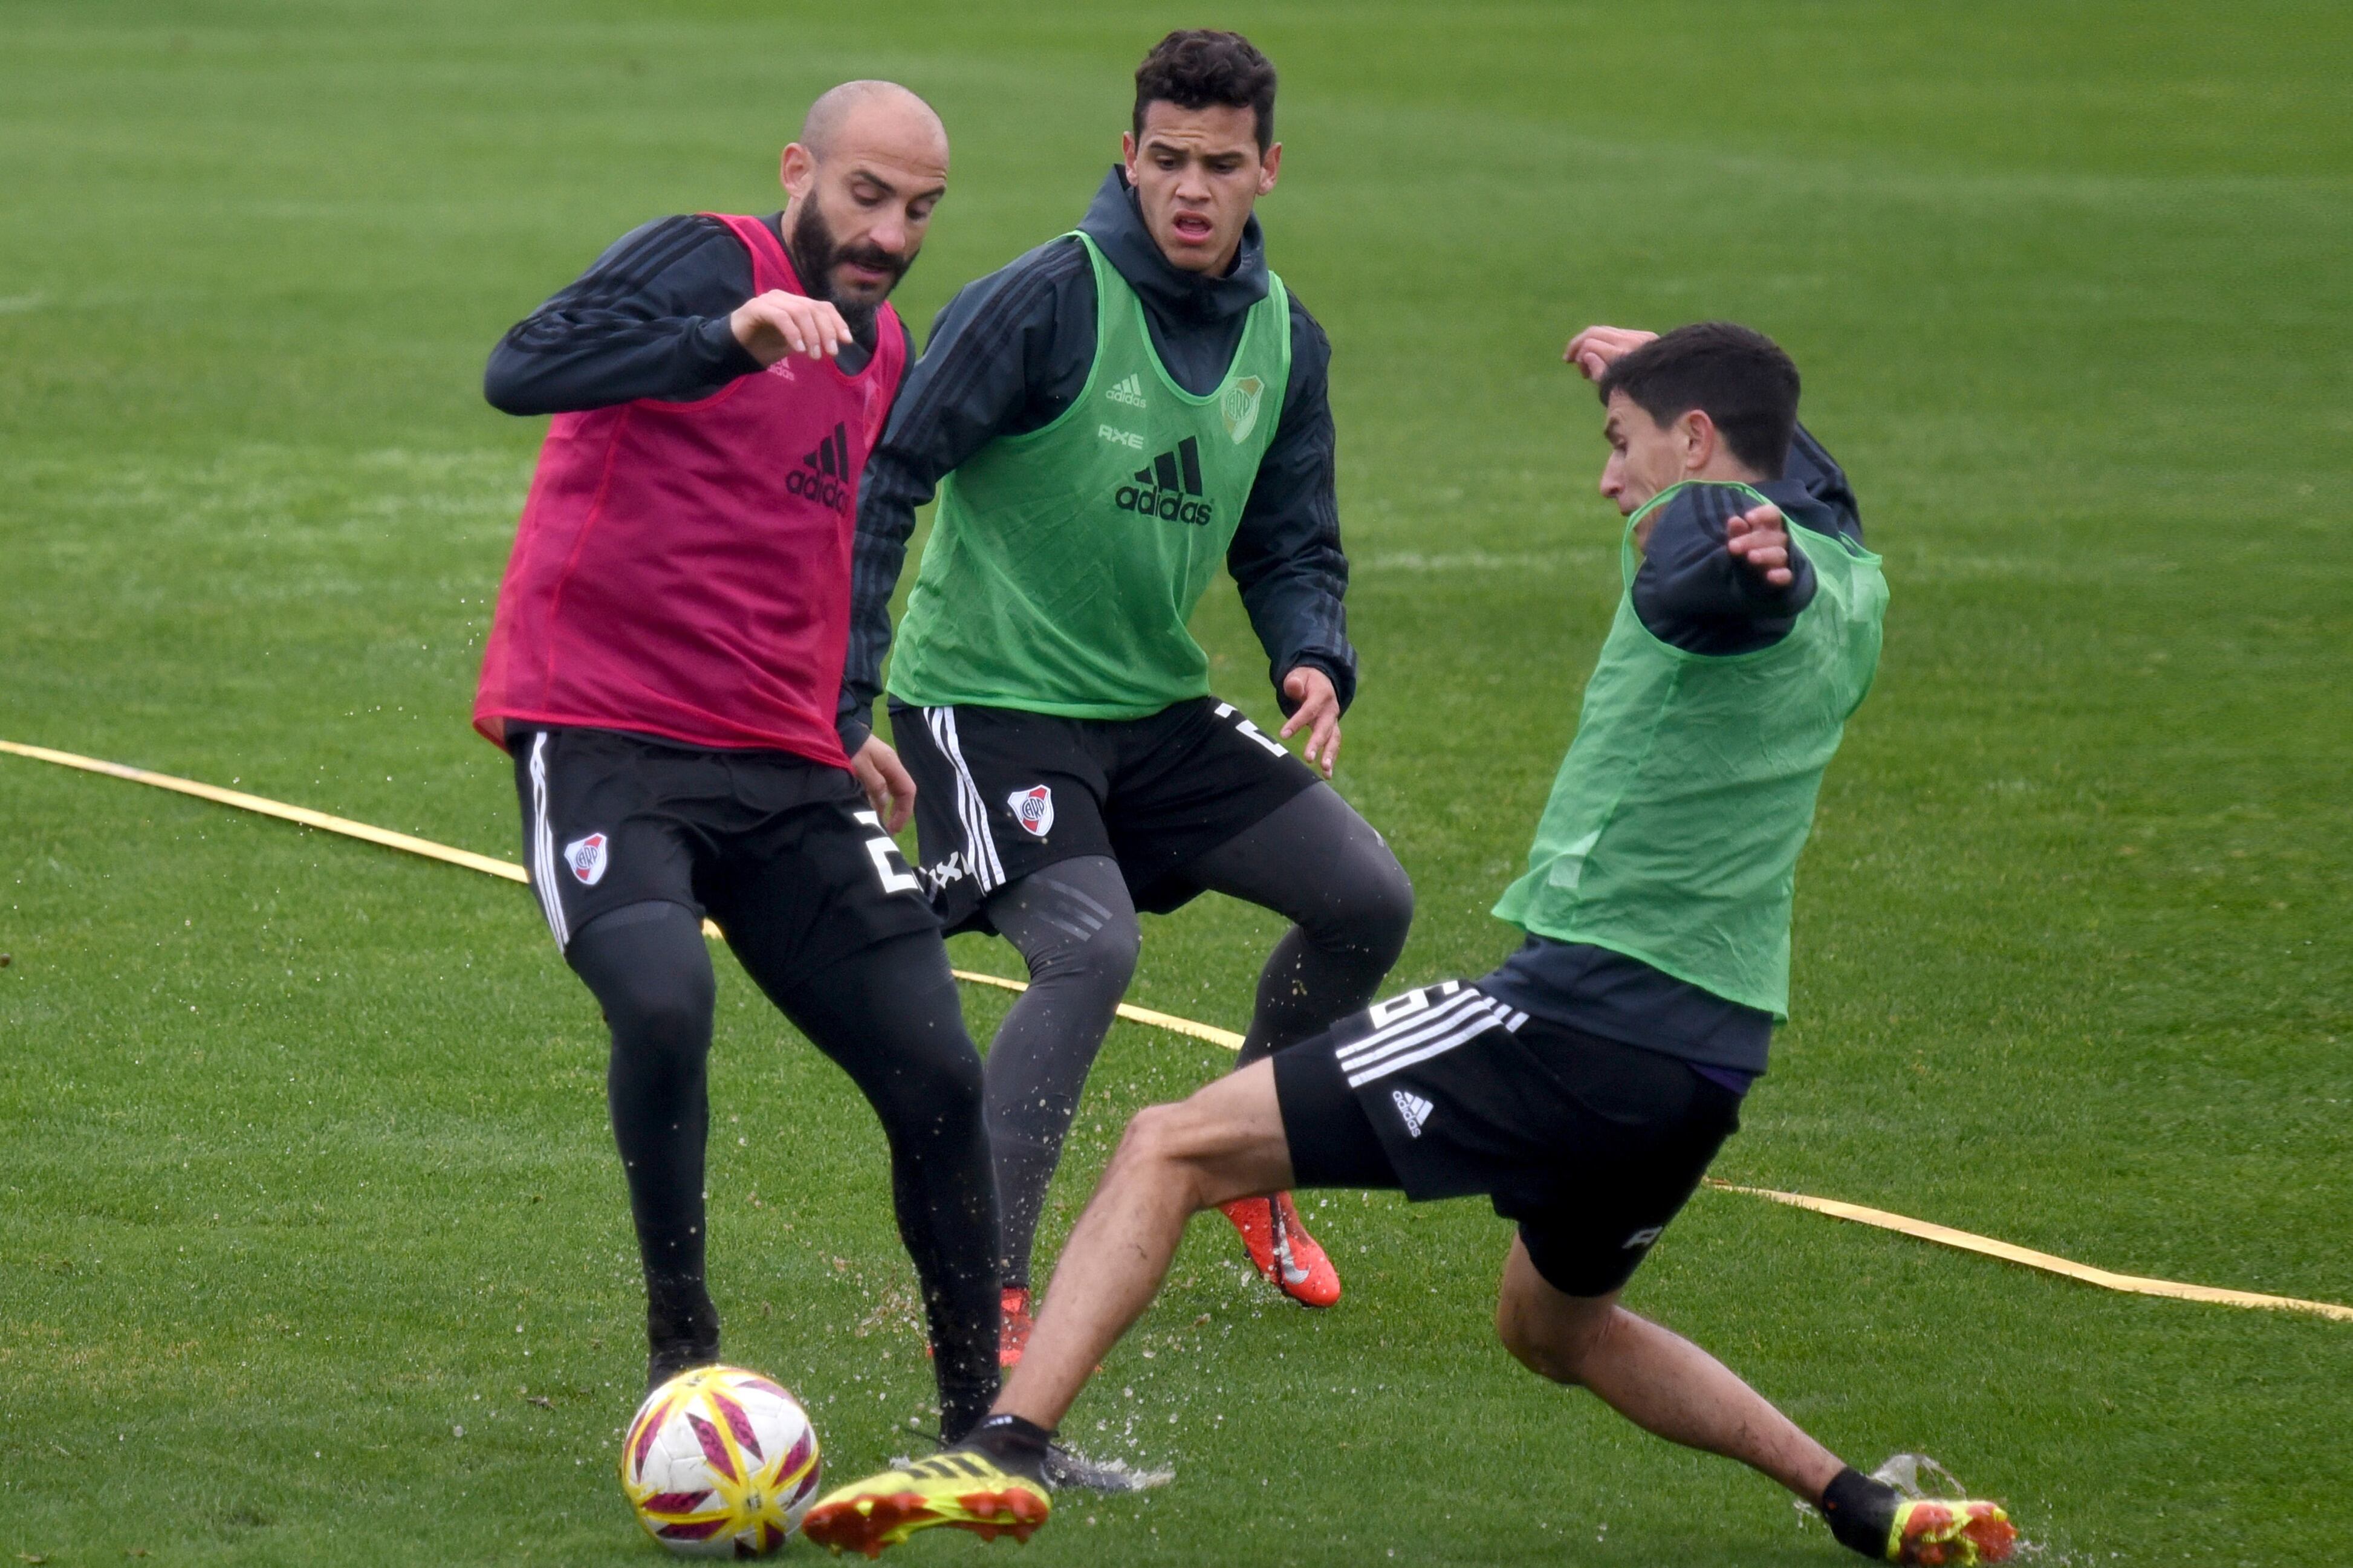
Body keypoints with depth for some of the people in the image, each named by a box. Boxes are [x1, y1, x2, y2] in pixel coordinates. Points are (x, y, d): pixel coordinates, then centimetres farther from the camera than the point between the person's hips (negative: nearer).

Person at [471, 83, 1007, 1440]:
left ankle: (983, 1422, 11)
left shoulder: (886, 358, 17)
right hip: (604, 741, -7)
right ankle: (682, 1341, -13)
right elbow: (522, 373, -27)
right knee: (666, 1001, -32)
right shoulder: (705, 263, -8)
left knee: (938, 1075, -3)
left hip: (781, 769, 7)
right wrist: (731, 338, -39)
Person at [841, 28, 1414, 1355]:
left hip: (1158, 709, 7)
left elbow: (1290, 546, 12)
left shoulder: (1284, 339, 3)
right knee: (1090, 950, -26)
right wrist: (846, 703, -23)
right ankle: (983, 1293, -18)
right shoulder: (1047, 302, -18)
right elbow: (884, 484, -17)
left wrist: (1317, 662, -10)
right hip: (992, 696, -7)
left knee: (1369, 899, 1)